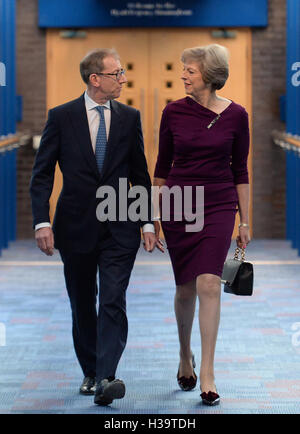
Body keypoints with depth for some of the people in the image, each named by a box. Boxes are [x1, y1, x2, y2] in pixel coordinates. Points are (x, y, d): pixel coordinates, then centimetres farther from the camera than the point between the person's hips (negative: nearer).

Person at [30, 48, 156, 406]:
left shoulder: (129, 118, 5)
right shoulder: (62, 117, -1)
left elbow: (139, 174, 10)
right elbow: (42, 173, -2)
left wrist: (147, 222, 4)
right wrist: (42, 222, -12)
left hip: (119, 229, 0)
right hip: (76, 227, 0)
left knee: (113, 303, -12)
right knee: (82, 306, 10)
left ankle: (105, 379, -17)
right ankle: (90, 373, 25)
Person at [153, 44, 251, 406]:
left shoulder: (235, 115, -2)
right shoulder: (174, 112, 0)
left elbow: (240, 169, 5)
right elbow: (162, 165, 8)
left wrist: (244, 221, 5)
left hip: (218, 206, -1)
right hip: (178, 206, 1)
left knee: (209, 285, -14)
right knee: (185, 289, 9)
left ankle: (207, 376, -10)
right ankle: (185, 357, 34)